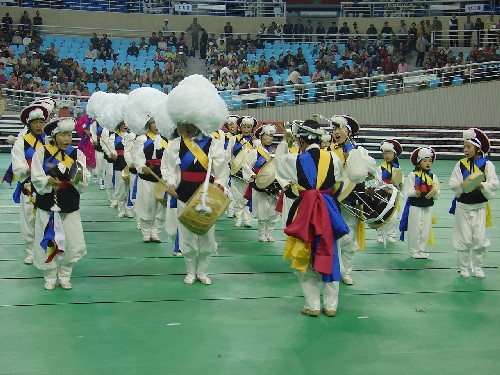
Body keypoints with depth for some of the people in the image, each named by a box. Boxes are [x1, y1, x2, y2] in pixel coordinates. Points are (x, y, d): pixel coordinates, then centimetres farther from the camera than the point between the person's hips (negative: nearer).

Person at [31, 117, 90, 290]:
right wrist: (48, 181, -25)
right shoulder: (41, 152, -4)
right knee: (48, 243, 4)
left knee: (74, 244, 0)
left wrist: (80, 177, -26)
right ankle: (50, 277, 24)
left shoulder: (77, 154, 1)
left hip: (70, 207, 2)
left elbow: (86, 179, -4)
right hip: (47, 206, -1)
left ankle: (64, 276, 21)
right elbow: (36, 178, -8)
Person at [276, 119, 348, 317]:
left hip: (306, 211, -2)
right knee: (330, 257, 13)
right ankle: (331, 306, 19)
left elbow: (278, 158, 13)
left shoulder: (295, 160, -9)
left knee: (305, 259, 10)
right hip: (330, 210, 3)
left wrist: (284, 140, 28)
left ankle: (313, 306, 13)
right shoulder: (333, 158, -4)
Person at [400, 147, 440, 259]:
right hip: (415, 206, -4)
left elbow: (436, 195, 6)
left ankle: (422, 250, 19)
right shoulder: (412, 175, -4)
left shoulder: (433, 176, 8)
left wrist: (434, 192, -16)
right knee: (414, 230, 0)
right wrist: (415, 192, -28)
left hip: (428, 207, 4)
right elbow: (408, 191, -10)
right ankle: (414, 251, 12)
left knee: (426, 230, 8)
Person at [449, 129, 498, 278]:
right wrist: (462, 185, -24)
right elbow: (452, 183, -4)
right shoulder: (460, 164, 1)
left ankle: (477, 267, 19)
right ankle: (463, 267, 20)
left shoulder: (487, 164, -4)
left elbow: (494, 183, -10)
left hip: (479, 207, -1)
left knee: (480, 239, 0)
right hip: (462, 206, 1)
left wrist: (482, 185, -28)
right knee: (464, 239, 5)